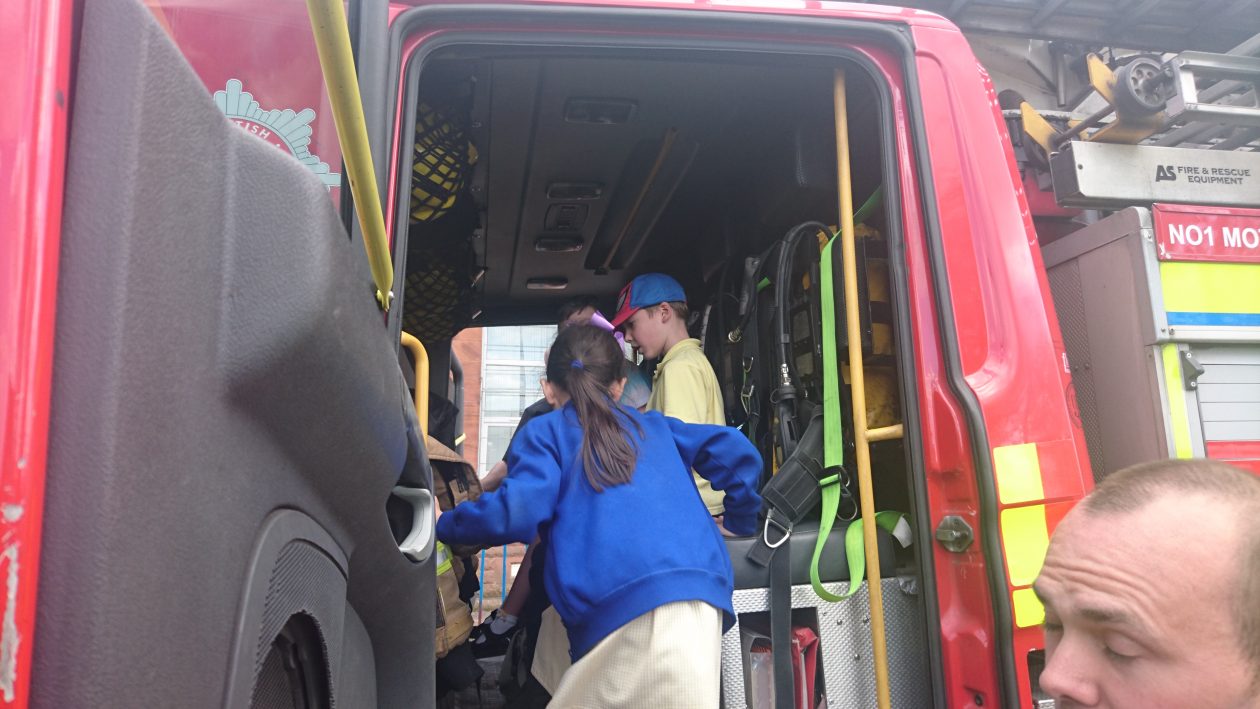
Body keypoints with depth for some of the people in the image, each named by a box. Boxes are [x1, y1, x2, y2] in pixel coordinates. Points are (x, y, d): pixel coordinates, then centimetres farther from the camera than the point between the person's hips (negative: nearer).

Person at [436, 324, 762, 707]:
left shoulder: (545, 431, 14)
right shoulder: (653, 425, 27)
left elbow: (517, 513, -1)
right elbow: (735, 451, 16)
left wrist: (440, 524, 15)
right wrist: (740, 523, 30)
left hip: (624, 608, -5)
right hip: (700, 593, 5)